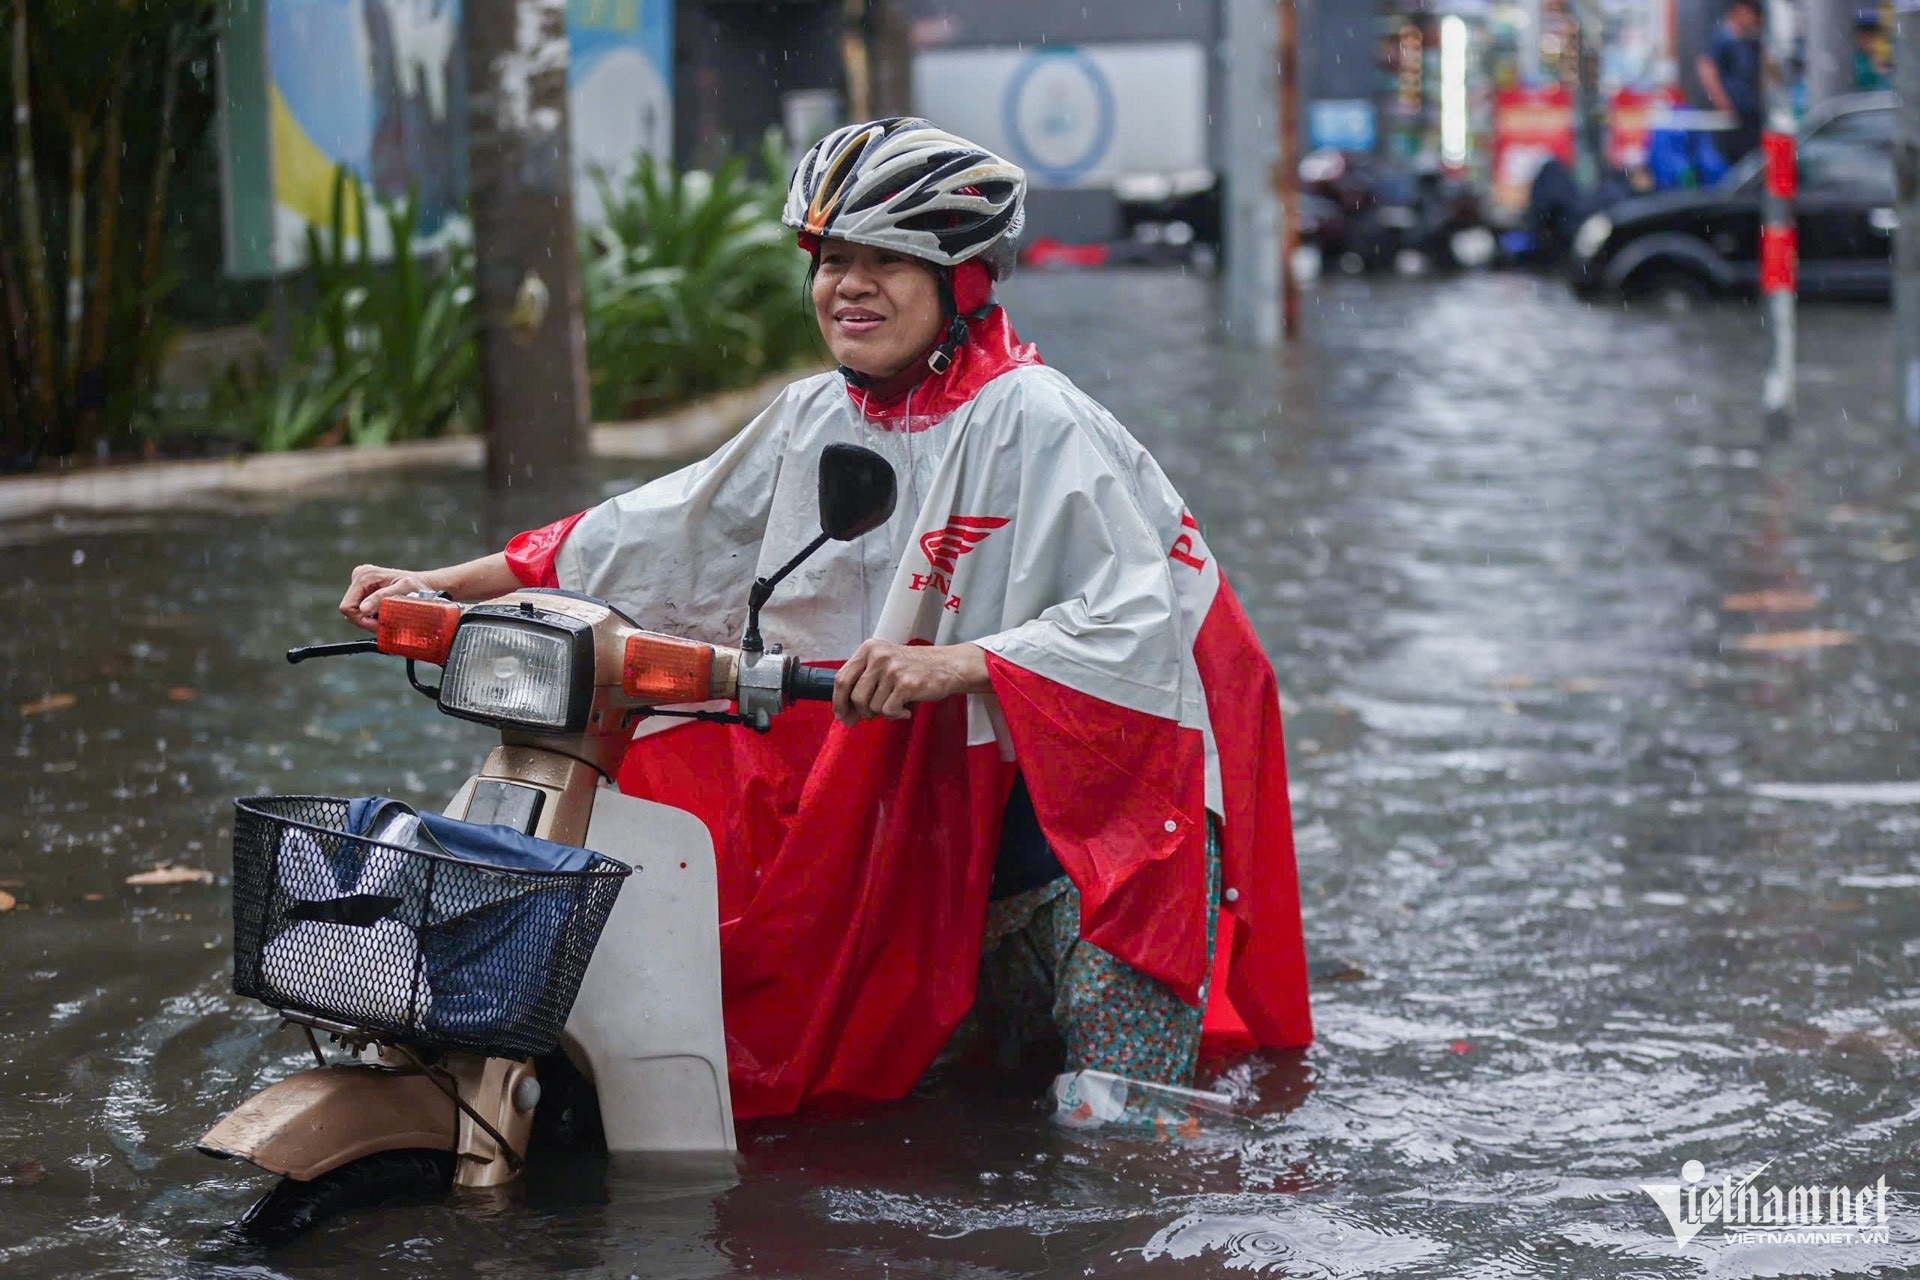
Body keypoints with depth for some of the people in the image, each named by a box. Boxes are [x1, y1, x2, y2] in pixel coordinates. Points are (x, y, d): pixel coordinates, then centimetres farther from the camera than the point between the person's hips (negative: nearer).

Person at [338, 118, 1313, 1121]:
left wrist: (952, 666, -38)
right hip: (968, 807, 7)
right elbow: (663, 529, 9)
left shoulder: (1037, 423, -18)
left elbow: (1140, 617, -27)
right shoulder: (817, 420, 5)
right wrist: (442, 586, 5)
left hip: (1119, 801, -7)